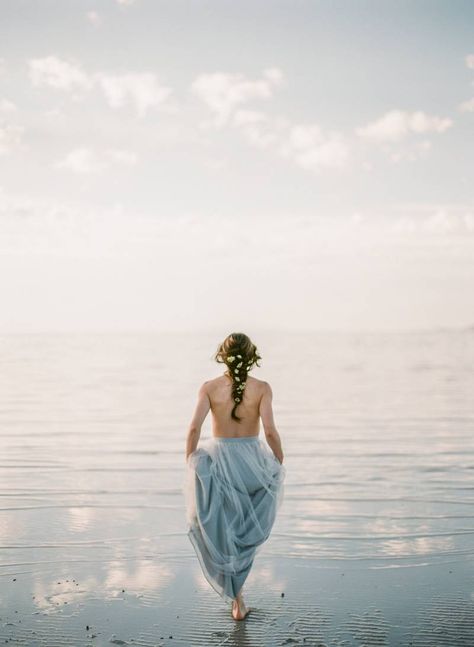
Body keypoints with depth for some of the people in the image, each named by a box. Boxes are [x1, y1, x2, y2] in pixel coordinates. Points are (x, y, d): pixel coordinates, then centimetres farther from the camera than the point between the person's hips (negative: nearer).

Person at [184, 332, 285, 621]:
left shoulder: (209, 387, -6)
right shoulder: (262, 388, -9)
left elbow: (195, 427, -13)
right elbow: (270, 431, -15)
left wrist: (190, 464, -2)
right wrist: (280, 464, -2)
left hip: (218, 458, 0)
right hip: (252, 458, 1)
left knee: (223, 531, 14)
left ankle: (238, 599, 15)